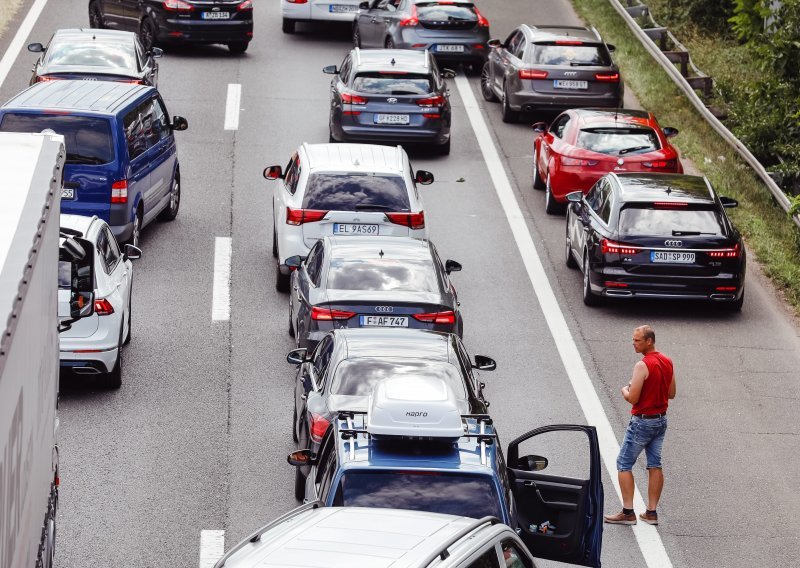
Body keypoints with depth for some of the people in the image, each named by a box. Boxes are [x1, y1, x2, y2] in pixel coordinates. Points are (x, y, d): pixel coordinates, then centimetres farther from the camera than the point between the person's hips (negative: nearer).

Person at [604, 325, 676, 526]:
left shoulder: (642, 366, -21)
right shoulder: (667, 362, 5)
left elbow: (633, 398, -21)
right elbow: (671, 394, 14)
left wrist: (625, 391, -1)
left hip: (642, 421, -8)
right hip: (661, 420, 8)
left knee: (624, 464, 1)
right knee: (655, 465, 11)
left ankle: (628, 512, -2)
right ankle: (651, 512, 12)